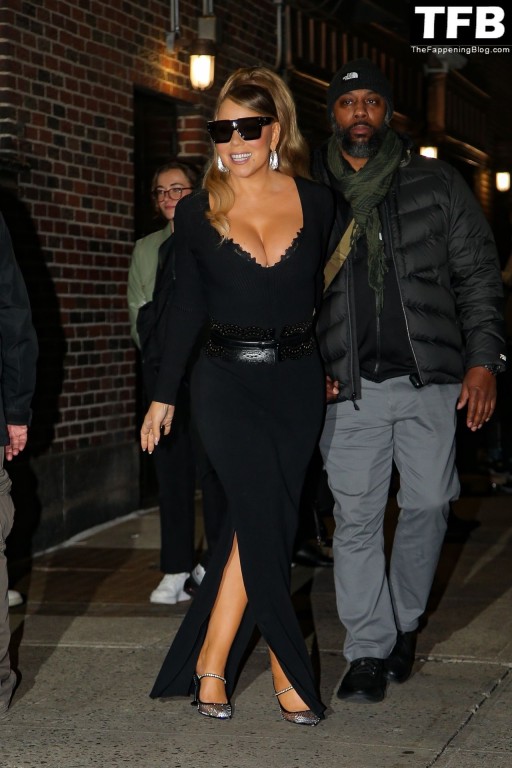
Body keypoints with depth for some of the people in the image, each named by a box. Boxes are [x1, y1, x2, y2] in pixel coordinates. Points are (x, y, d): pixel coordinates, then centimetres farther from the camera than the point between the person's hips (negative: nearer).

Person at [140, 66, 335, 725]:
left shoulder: (316, 202, 3)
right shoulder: (198, 212, 1)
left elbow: (325, 294, 12)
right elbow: (187, 308, 6)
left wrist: (333, 369, 12)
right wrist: (164, 395, 7)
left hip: (296, 381, 2)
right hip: (227, 381, -2)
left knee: (255, 526, 3)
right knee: (267, 524, -10)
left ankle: (210, 662, 14)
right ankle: (287, 673, 1)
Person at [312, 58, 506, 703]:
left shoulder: (435, 184, 6)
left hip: (430, 379, 0)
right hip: (349, 387, 0)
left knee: (427, 504, 4)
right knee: (356, 517, -2)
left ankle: (405, 621, 27)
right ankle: (369, 651, 6)